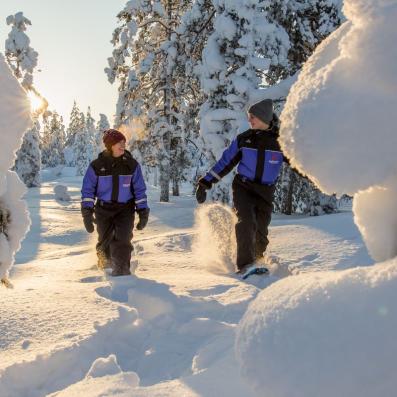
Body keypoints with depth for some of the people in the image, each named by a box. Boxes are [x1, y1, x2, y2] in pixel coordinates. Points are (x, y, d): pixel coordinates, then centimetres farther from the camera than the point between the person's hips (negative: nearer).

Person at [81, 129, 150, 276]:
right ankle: (104, 264, 36)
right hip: (104, 209, 1)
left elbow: (139, 189, 4)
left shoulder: (131, 164, -1)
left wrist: (143, 211, -1)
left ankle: (122, 269, -6)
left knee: (122, 239, -18)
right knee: (105, 241, 8)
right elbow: (88, 190, 1)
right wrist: (87, 212, -6)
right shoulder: (97, 166, -4)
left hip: (125, 209, 0)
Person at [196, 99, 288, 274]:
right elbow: (225, 162, 6)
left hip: (266, 192, 0)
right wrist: (205, 182, 4)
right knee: (246, 222, -23)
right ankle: (245, 264, -21)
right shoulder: (243, 139, 1)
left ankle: (256, 262, 20)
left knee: (260, 233, 0)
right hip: (243, 188, 0)